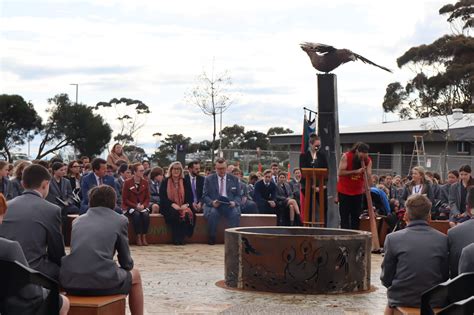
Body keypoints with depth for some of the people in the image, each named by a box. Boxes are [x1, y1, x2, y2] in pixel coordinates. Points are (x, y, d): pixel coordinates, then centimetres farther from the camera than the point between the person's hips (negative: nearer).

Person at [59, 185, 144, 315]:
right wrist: (123, 267, 36)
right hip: (102, 281, -4)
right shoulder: (120, 220, 8)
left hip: (70, 281, 5)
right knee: (135, 275, 27)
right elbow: (127, 263, 12)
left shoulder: (78, 220, 19)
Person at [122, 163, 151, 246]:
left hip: (142, 206, 3)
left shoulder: (145, 182, 6)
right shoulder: (127, 183, -4)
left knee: (146, 214, -30)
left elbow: (147, 198, 9)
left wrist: (143, 205, -12)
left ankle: (144, 237, -23)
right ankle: (138, 237, -26)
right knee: (136, 214, -34)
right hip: (130, 206, -3)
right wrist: (135, 206, -16)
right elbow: (125, 199, -4)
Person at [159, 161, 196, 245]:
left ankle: (182, 237, -25)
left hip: (183, 206, 2)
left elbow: (191, 196, 11)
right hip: (169, 207, -2)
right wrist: (172, 204, -15)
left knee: (188, 213, -32)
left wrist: (186, 204, -11)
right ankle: (176, 239, -28)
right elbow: (162, 197, 0)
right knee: (174, 213, -35)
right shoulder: (165, 182, 10)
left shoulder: (185, 183, 16)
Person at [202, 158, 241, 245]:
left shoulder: (234, 179, 12)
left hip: (229, 205, 1)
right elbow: (205, 196, 4)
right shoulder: (209, 179, 8)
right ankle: (212, 238, -17)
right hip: (214, 205, -1)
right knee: (212, 213, -35)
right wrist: (212, 202, -18)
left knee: (236, 213, -32)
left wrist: (234, 202, -13)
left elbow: (238, 195, 11)